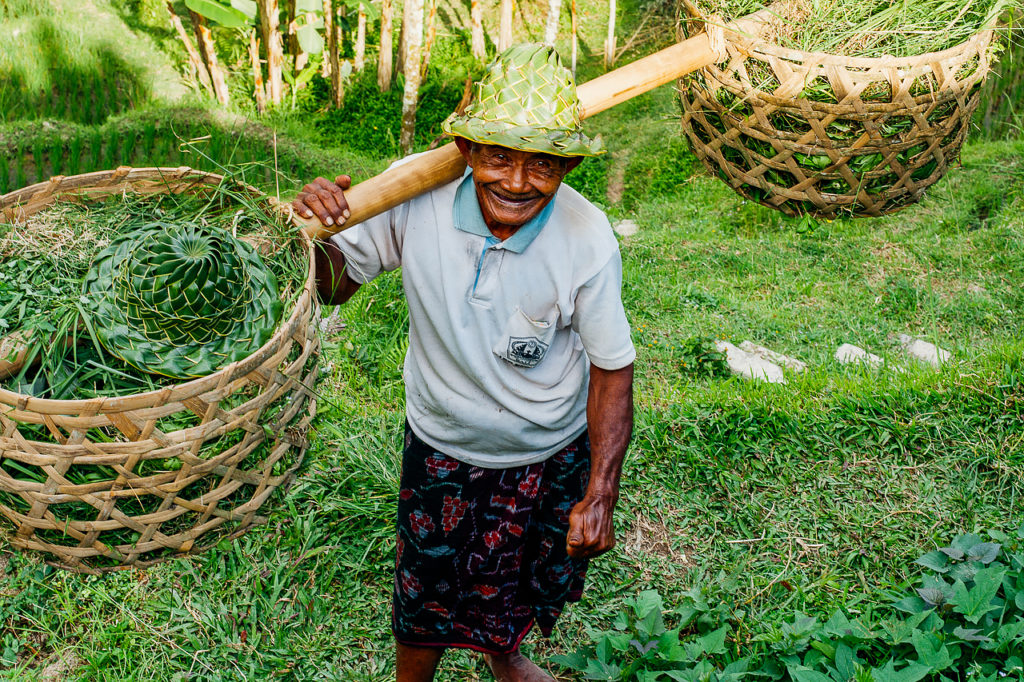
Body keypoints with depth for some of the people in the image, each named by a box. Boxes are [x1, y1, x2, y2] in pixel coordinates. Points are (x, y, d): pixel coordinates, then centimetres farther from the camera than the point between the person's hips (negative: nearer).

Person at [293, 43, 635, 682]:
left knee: (530, 579, 26)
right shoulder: (416, 199, -24)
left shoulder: (588, 239, -25)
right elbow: (335, 284, -11)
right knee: (426, 596, 15)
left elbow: (613, 369, -15)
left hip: (553, 454, 1)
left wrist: (600, 494, -16)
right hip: (442, 445, 0)